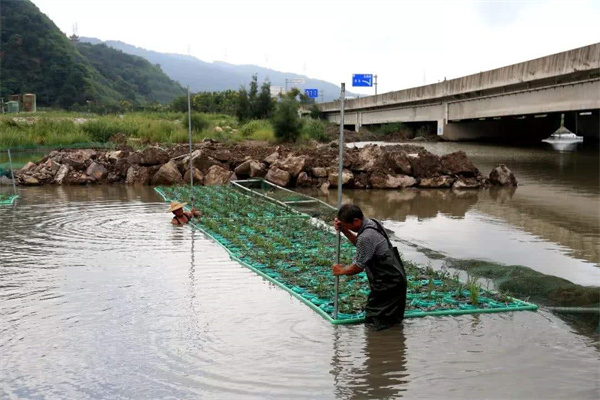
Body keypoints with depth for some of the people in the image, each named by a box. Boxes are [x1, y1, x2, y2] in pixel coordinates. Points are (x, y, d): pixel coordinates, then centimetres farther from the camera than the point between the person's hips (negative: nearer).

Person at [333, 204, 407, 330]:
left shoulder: (366, 237, -26)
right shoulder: (372, 223, 3)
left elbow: (358, 267, -16)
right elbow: (359, 243, 21)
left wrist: (341, 270, 2)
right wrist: (343, 230, 8)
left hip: (388, 283, -10)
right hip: (396, 276, 10)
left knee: (373, 321, 1)